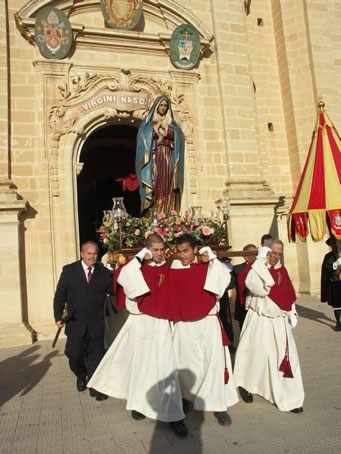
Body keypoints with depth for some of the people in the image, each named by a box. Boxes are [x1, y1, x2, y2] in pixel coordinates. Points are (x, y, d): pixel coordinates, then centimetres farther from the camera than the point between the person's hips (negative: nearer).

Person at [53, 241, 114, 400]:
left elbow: (114, 291, -2)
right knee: (74, 354, 6)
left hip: (96, 324, 1)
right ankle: (81, 376, 37)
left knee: (95, 355, 8)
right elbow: (60, 295, 0)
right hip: (75, 322, 0)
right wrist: (58, 316, -6)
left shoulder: (104, 272, 0)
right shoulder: (69, 270, -2)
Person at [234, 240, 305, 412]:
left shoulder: (282, 270, 8)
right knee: (256, 355, 5)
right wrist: (262, 261, -25)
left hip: (280, 321, 5)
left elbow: (289, 293, 17)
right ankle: (245, 385, 30)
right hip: (259, 320, -5)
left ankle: (289, 399, 13)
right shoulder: (256, 268, -12)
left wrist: (291, 312, 7)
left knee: (285, 357, 3)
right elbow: (259, 288, -31)